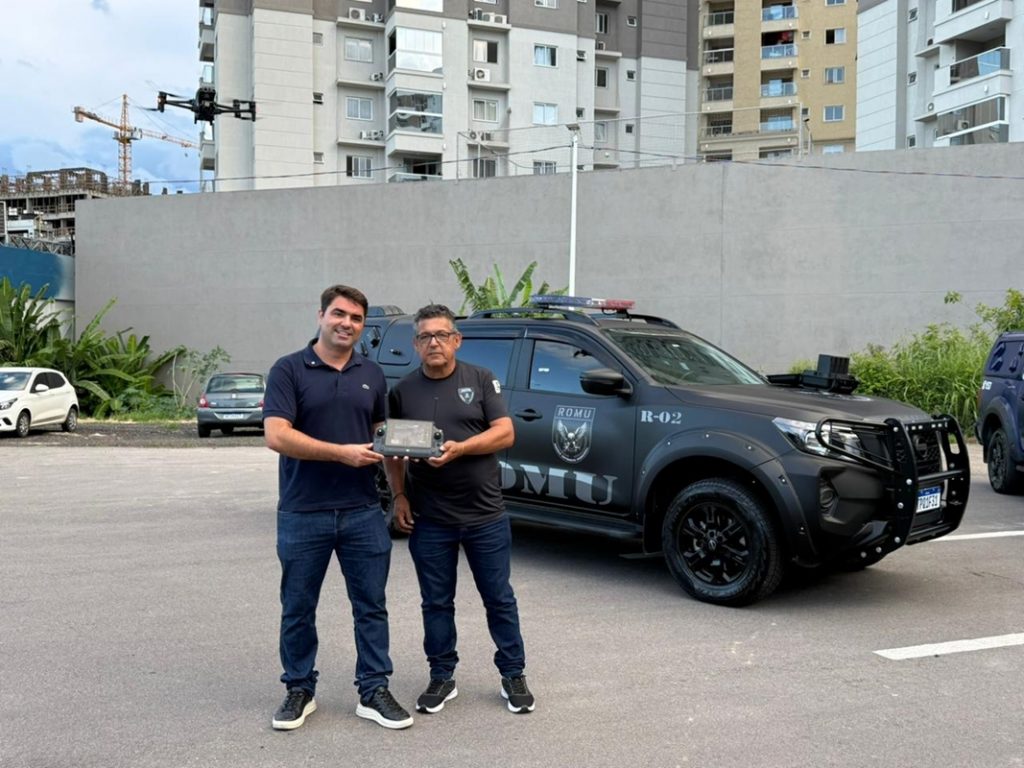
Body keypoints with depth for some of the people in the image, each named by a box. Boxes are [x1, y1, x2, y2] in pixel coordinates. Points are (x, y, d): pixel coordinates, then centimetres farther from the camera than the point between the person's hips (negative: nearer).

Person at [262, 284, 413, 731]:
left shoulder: (372, 375, 10)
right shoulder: (289, 370, -4)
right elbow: (277, 435, -15)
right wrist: (342, 452, -20)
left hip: (363, 513, 3)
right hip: (303, 514, -3)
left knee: (371, 606, 7)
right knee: (298, 608, 9)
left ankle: (373, 692, 19)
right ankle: (299, 691, 25)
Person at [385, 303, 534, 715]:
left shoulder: (481, 380, 0)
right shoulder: (402, 391, 4)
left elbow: (505, 433, -6)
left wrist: (460, 448, -20)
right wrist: (399, 496, -1)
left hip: (486, 516, -1)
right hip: (429, 520, 1)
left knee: (499, 599, 8)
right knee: (437, 603, 11)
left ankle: (513, 675, 21)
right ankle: (442, 678, 25)